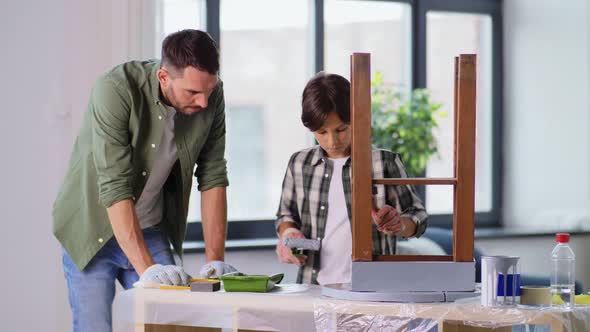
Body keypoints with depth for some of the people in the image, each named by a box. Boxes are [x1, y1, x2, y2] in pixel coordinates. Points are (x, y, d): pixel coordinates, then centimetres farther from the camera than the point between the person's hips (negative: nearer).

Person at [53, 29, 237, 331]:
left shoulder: (211, 95, -13)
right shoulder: (115, 90, -28)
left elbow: (212, 176, -6)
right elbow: (115, 187, -32)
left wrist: (214, 259, -13)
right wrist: (146, 268, -38)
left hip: (151, 231, 4)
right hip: (93, 230, -4)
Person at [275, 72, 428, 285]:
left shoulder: (385, 163, 1)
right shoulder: (300, 165, 11)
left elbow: (418, 217, 9)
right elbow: (287, 215, 26)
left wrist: (399, 224, -13)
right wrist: (288, 232, 4)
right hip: (313, 288, 3)